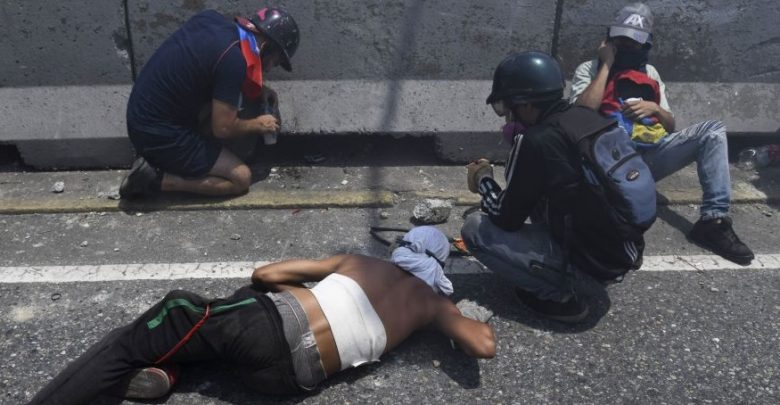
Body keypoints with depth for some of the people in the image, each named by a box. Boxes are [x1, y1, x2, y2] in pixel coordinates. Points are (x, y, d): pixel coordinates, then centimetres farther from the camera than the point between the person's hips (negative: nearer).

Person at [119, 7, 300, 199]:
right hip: (159, 135, -8)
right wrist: (258, 124, 2)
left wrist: (258, 88, 15)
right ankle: (157, 179, -4)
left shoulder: (212, 18, 1)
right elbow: (223, 128, -18)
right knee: (241, 179, -2)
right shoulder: (234, 60, -23)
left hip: (140, 116, 9)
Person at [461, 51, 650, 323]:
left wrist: (484, 180, 9)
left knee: (474, 229, -4)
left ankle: (559, 295, 0)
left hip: (592, 257, -8)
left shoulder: (535, 141, -19)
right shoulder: (588, 117, 4)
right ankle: (566, 274, 18)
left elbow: (507, 219, -7)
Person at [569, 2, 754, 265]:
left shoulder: (650, 73, 24)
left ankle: (713, 220, -25)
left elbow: (671, 125, 23)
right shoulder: (589, 70, 11)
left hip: (652, 153, 5)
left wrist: (654, 108, 0)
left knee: (713, 130, -15)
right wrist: (606, 65, -3)